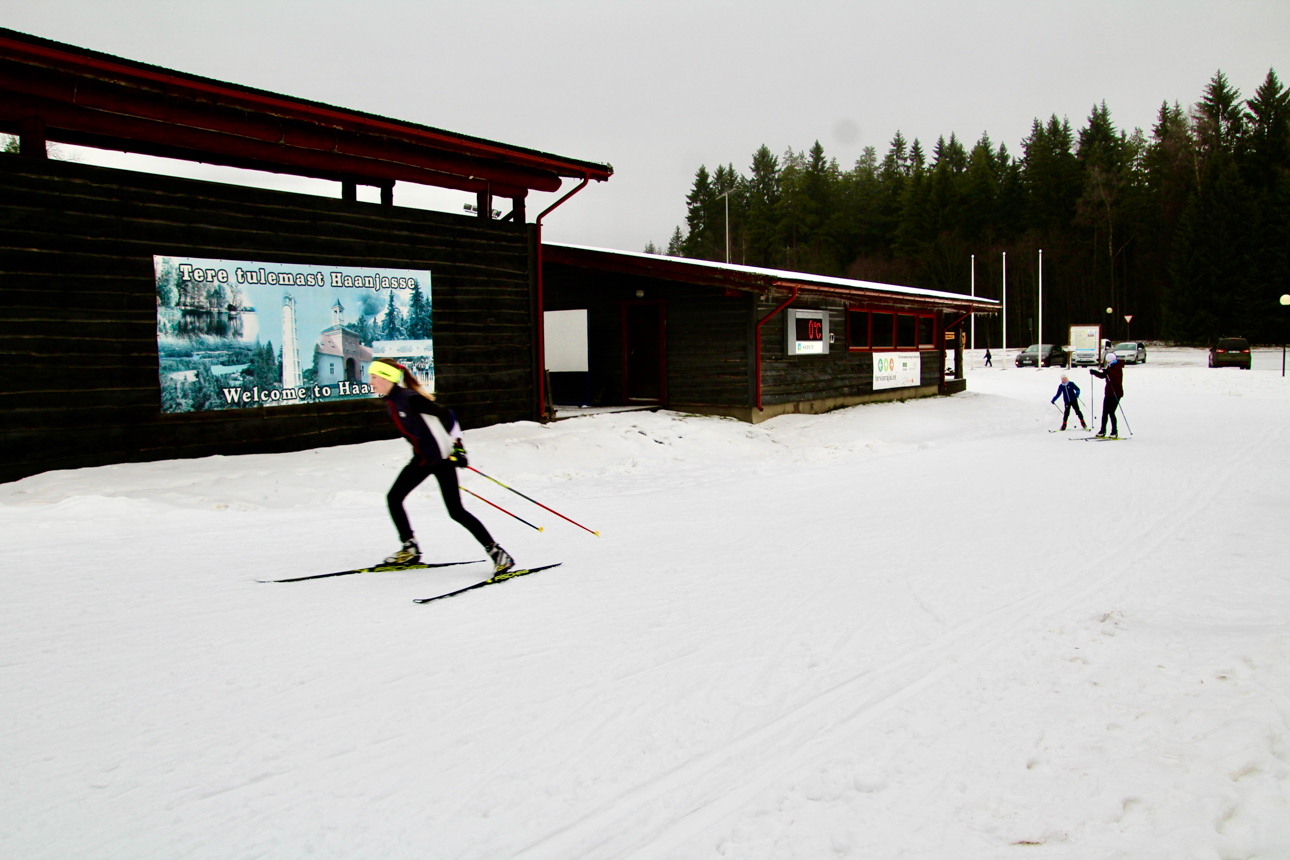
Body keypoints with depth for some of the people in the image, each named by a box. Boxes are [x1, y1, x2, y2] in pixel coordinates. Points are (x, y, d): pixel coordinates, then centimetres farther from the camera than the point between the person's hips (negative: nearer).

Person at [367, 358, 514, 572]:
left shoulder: (410, 399, -21)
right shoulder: (390, 403, 7)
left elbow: (446, 415, -19)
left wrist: (457, 445, -21)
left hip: (442, 458, -9)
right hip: (421, 459, 9)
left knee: (456, 511, -11)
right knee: (393, 498, 8)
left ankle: (497, 553, -4)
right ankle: (410, 549, 21)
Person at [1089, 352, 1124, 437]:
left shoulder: (1118, 368, -13)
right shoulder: (1110, 368, 12)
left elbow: (1117, 379, -28)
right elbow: (1102, 375, 21)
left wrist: (1109, 373, -41)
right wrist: (1094, 372, 5)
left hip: (1116, 393, -8)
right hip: (1108, 393, 8)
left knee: (1111, 412, -10)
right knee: (1105, 412, 8)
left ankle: (1114, 431, -2)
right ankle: (1103, 431, 16)